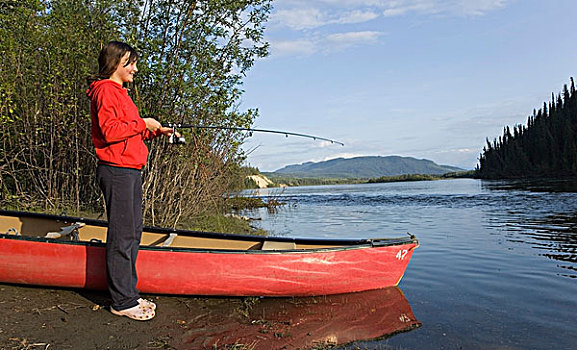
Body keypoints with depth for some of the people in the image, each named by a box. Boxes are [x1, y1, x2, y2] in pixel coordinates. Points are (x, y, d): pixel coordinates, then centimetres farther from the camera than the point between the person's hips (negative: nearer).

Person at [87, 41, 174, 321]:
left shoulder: (120, 93, 24)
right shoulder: (105, 91, -7)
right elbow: (109, 130, -19)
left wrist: (155, 132, 13)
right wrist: (142, 123, -11)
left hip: (130, 171, 10)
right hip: (116, 171, -10)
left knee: (132, 233, 12)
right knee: (122, 235, -5)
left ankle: (129, 293, 22)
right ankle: (122, 301, 5)